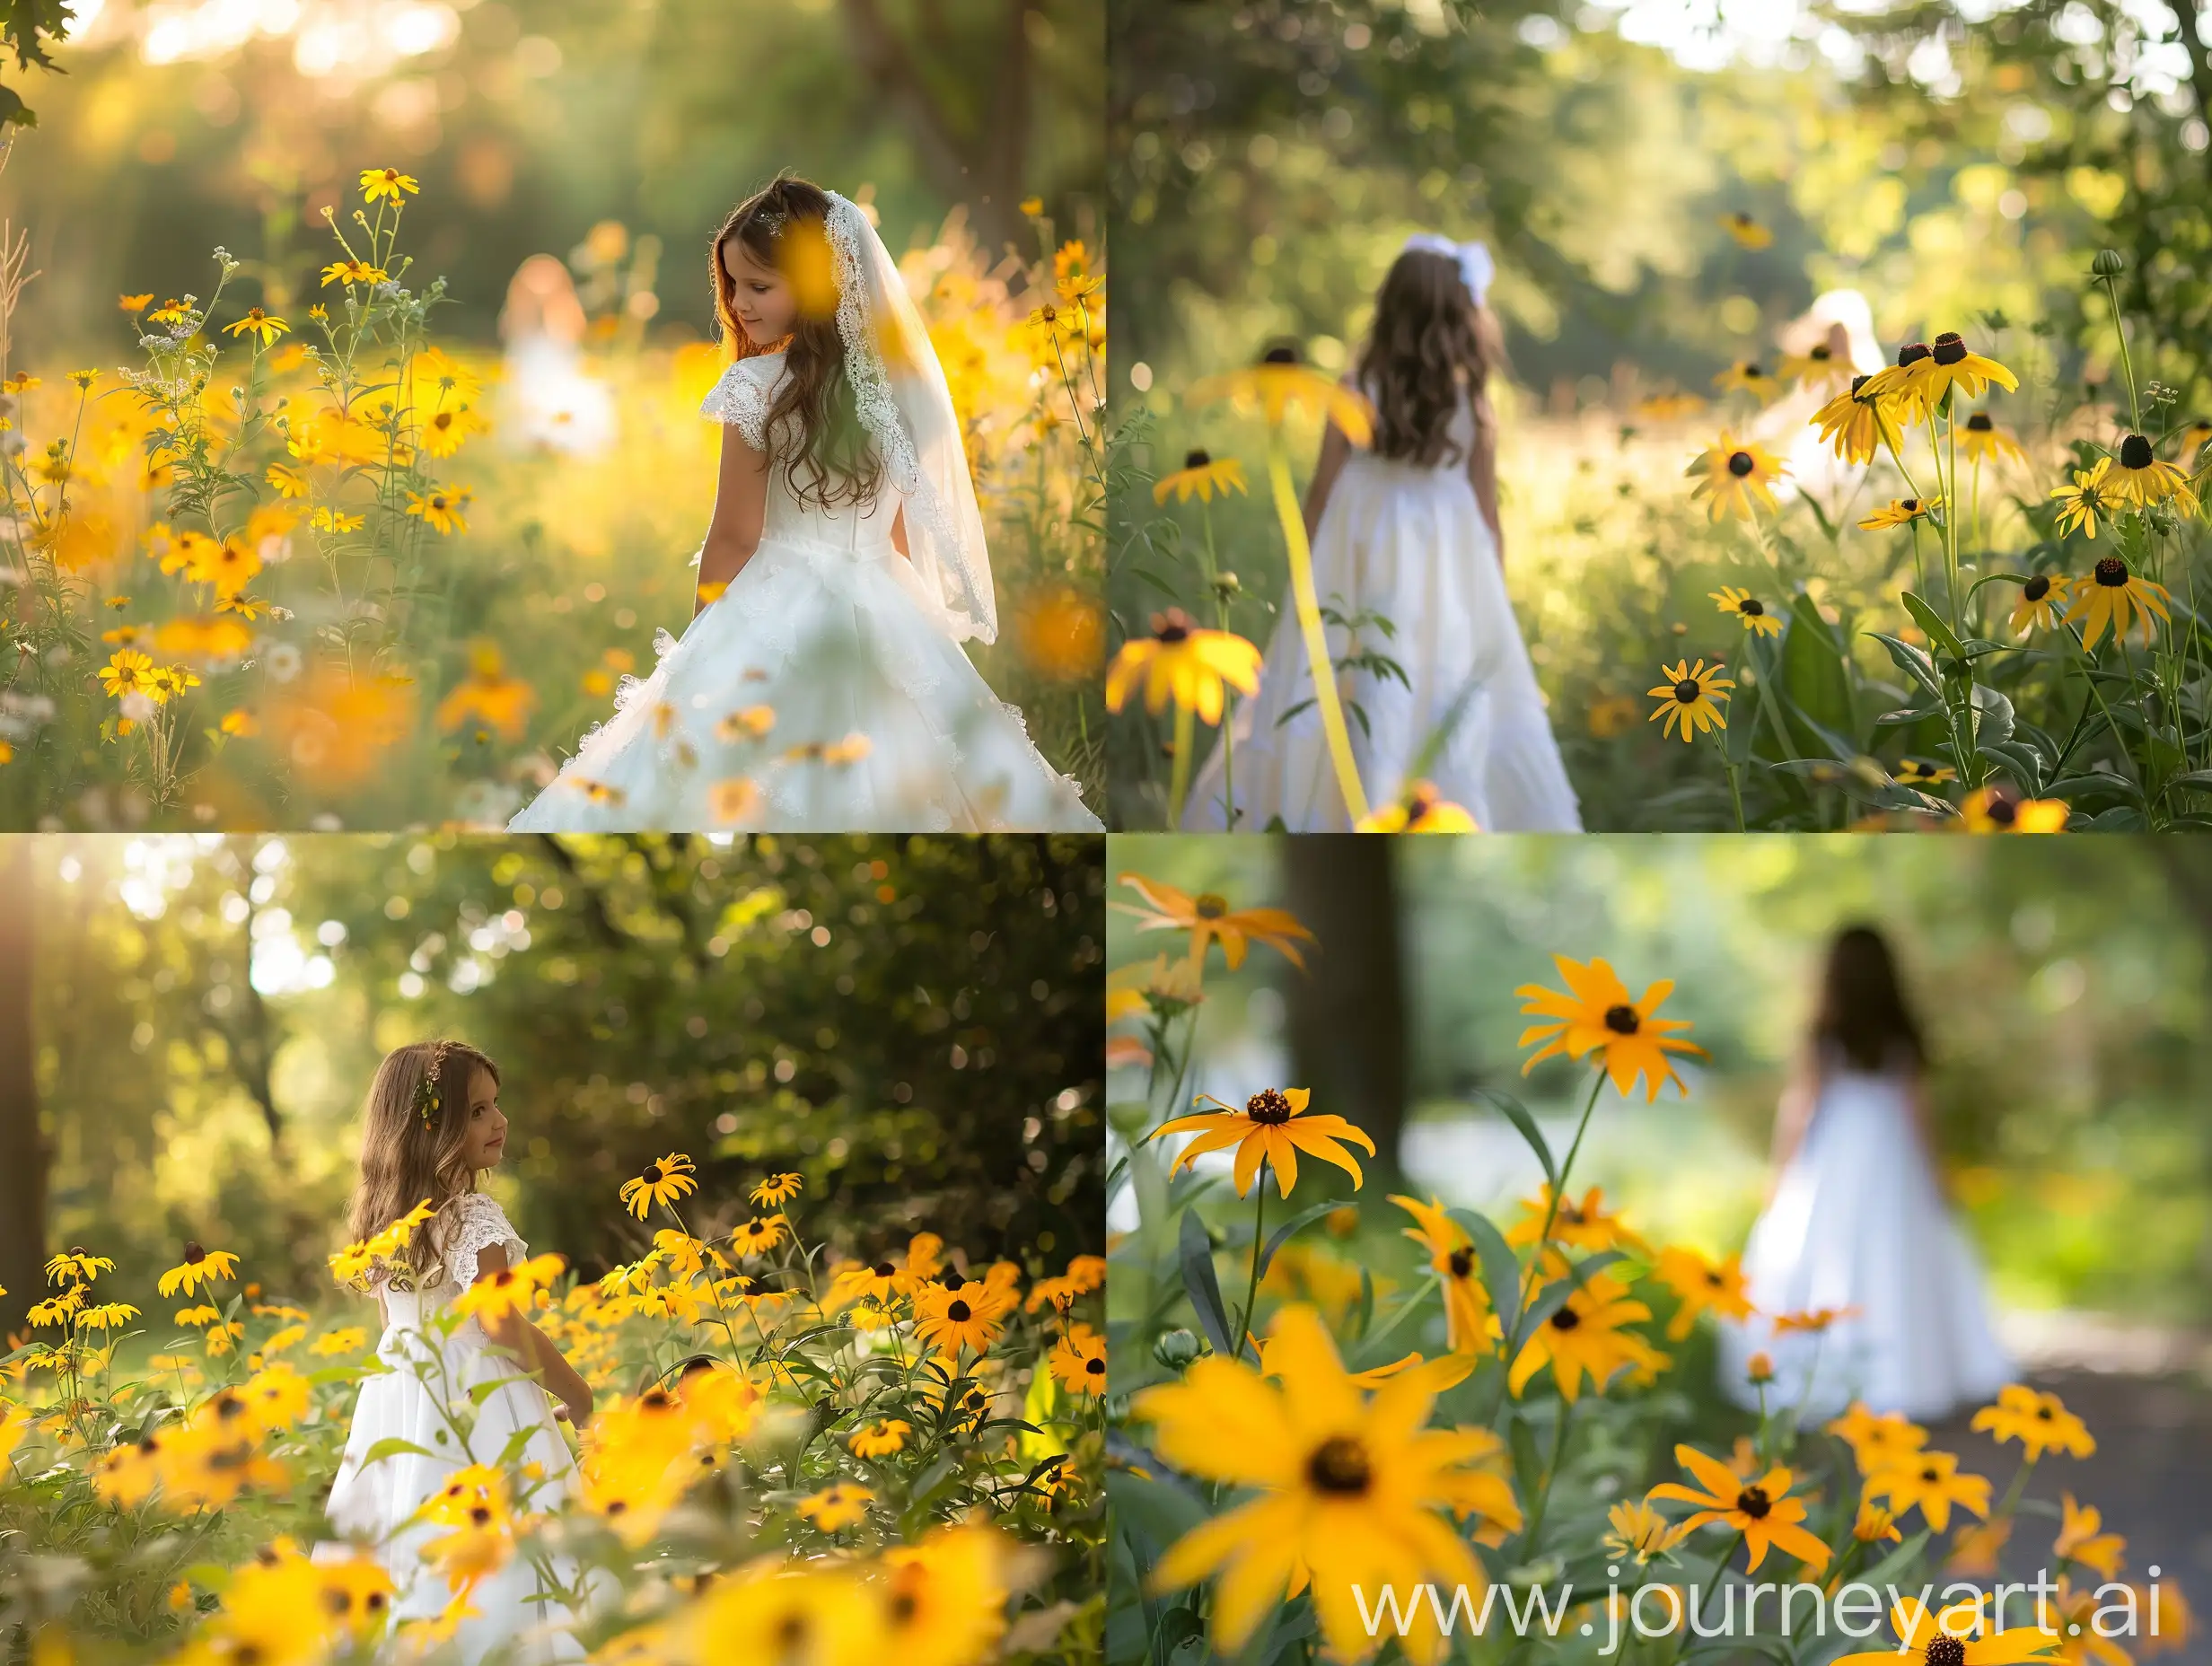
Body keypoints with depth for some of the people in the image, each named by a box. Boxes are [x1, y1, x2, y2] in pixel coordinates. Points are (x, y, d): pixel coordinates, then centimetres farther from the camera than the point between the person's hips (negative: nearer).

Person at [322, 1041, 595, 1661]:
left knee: (412, 1551, 10)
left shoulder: (387, 1214, 8)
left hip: (398, 1397, 8)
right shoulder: (473, 1216, -17)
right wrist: (575, 1391, -10)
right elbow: (503, 1328, -21)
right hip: (477, 1400, -8)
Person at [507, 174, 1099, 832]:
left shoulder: (757, 387, -14)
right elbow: (904, 531, 9)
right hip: (888, 617, 5)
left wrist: (697, 647, 2)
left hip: (775, 622, -5)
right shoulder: (896, 381, 2)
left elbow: (735, 536, -9)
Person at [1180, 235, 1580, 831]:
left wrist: (1307, 573, 9)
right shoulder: (1475, 409, -9)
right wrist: (1494, 596, 9)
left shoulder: (1353, 394, -9)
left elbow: (1320, 495, -3)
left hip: (1356, 569, 1)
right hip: (1448, 576, 0)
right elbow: (1488, 515, -3)